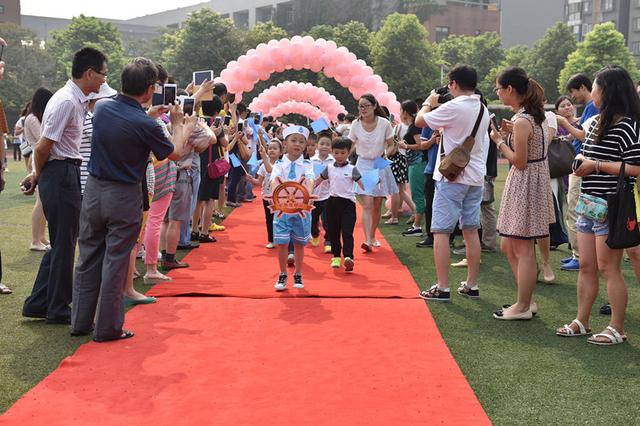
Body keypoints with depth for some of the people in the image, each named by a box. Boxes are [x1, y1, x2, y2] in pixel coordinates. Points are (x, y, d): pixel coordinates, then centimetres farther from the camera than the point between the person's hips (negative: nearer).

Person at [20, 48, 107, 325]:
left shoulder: (78, 100, 13)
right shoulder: (66, 102, -18)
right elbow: (42, 147, -18)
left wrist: (38, 175, 13)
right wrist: (38, 175, -1)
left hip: (67, 174, 9)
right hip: (61, 174, -9)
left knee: (62, 243, 15)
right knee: (64, 244, 1)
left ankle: (37, 304, 23)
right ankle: (58, 309, 13)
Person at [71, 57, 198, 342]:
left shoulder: (102, 107, -2)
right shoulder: (145, 125, -19)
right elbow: (176, 153, -2)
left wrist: (148, 115, 22)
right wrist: (178, 123, 14)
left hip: (94, 190, 5)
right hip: (123, 198, -5)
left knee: (88, 257, 14)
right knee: (115, 262, 4)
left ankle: (80, 322, 23)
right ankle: (108, 328, 12)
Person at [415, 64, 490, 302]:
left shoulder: (453, 108, -16)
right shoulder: (483, 110, 10)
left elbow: (419, 121, -8)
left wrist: (429, 103, 11)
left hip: (452, 177, -7)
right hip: (475, 177, 8)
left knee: (441, 231, -3)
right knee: (471, 230, 12)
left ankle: (442, 288, -3)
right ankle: (472, 285, 17)